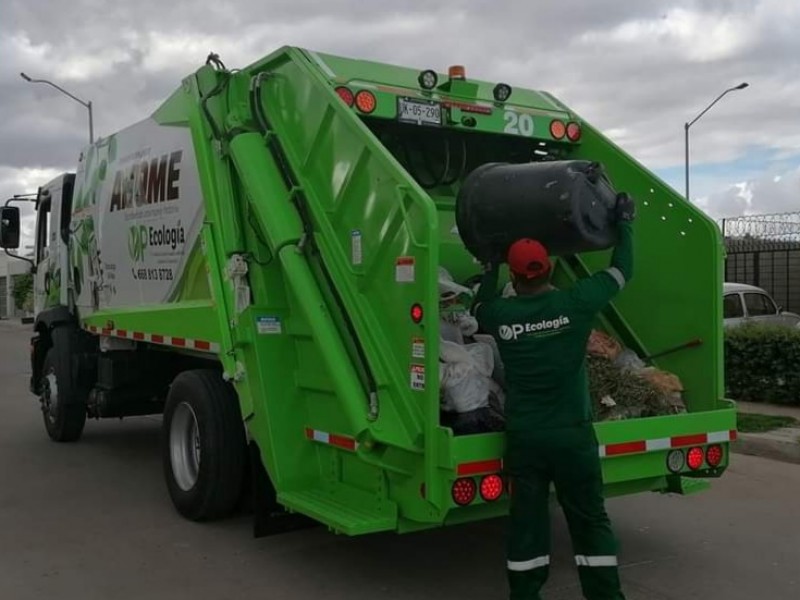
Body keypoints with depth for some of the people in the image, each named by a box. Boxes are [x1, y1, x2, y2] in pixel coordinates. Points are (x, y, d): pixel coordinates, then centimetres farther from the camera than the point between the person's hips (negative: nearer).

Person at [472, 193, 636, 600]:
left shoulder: (500, 315, -3)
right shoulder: (574, 303, -8)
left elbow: (479, 308, 23)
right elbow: (622, 270, 6)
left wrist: (490, 267, 29)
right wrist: (625, 222, 17)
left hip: (522, 437, 1)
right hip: (572, 434, -1)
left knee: (526, 523, 10)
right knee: (590, 521, 10)